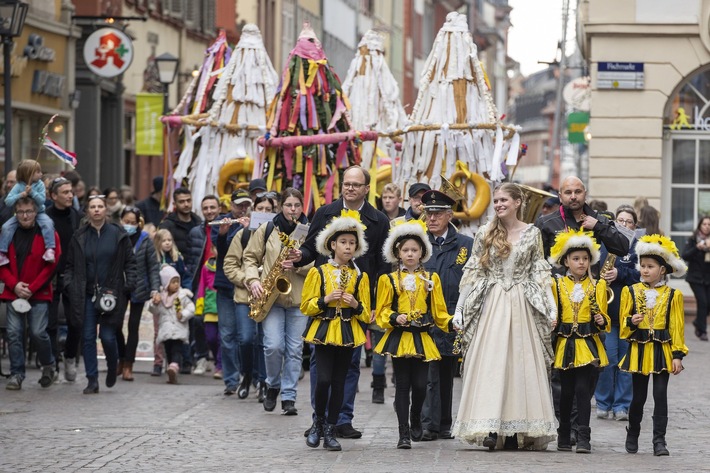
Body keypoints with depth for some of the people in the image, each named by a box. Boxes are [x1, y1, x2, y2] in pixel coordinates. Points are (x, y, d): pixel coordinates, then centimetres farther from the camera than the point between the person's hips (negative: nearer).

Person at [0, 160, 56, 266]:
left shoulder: (40, 184, -7)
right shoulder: (18, 186, -9)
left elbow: (42, 200, -15)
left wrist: (32, 192, -29)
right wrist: (21, 195, -29)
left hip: (38, 213, 0)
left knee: (48, 224, -30)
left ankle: (50, 249, -30)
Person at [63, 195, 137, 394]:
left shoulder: (118, 235, 2)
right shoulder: (79, 237, 8)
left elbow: (130, 262, 4)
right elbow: (70, 265, 12)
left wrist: (129, 284, -7)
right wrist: (69, 285, -1)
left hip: (111, 294, -2)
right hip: (86, 296, 2)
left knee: (108, 336, -3)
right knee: (88, 337, -1)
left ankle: (112, 368, 27)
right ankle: (92, 381, 4)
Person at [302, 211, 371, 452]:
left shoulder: (360, 276, 7)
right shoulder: (318, 272, 1)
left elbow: (366, 314, 9)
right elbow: (306, 306, 0)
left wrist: (356, 305, -11)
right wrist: (326, 300, -15)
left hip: (348, 334, 2)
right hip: (324, 331, -2)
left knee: (339, 382, 3)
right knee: (324, 379, -13)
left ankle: (329, 432, 10)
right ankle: (318, 421, 11)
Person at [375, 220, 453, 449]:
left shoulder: (431, 279, 9)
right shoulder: (389, 280, 3)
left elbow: (438, 311, 9)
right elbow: (382, 311, 2)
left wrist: (452, 323, -7)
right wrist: (395, 318, -18)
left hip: (422, 339, 1)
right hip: (399, 338, -1)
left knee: (420, 385, -3)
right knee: (402, 385, -1)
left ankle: (416, 420, 27)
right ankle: (404, 434, 2)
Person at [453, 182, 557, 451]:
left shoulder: (532, 234, 5)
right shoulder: (484, 234, 5)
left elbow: (539, 273, 8)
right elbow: (473, 272, 7)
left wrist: (550, 307, 0)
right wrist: (460, 309, 3)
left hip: (521, 307, 0)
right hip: (491, 305, 0)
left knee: (520, 363, -1)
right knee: (489, 363, -8)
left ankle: (515, 430, 3)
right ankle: (490, 428, -12)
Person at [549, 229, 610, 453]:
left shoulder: (597, 286, 5)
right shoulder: (557, 284, 6)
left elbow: (602, 316, 7)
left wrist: (602, 321, -15)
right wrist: (551, 324, -11)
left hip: (587, 345, -1)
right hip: (565, 345, 1)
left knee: (583, 389, -9)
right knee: (566, 391, 7)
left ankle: (583, 437, -7)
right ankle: (564, 436, 19)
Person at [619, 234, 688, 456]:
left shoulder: (672, 295, 1)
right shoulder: (631, 292, 4)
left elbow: (677, 327, 0)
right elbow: (624, 322, 6)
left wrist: (677, 354, -4)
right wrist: (631, 322, -18)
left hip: (662, 351, -1)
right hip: (639, 350, 1)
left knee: (661, 395, -5)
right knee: (638, 396, 8)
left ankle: (659, 440, -2)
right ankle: (632, 436, 27)